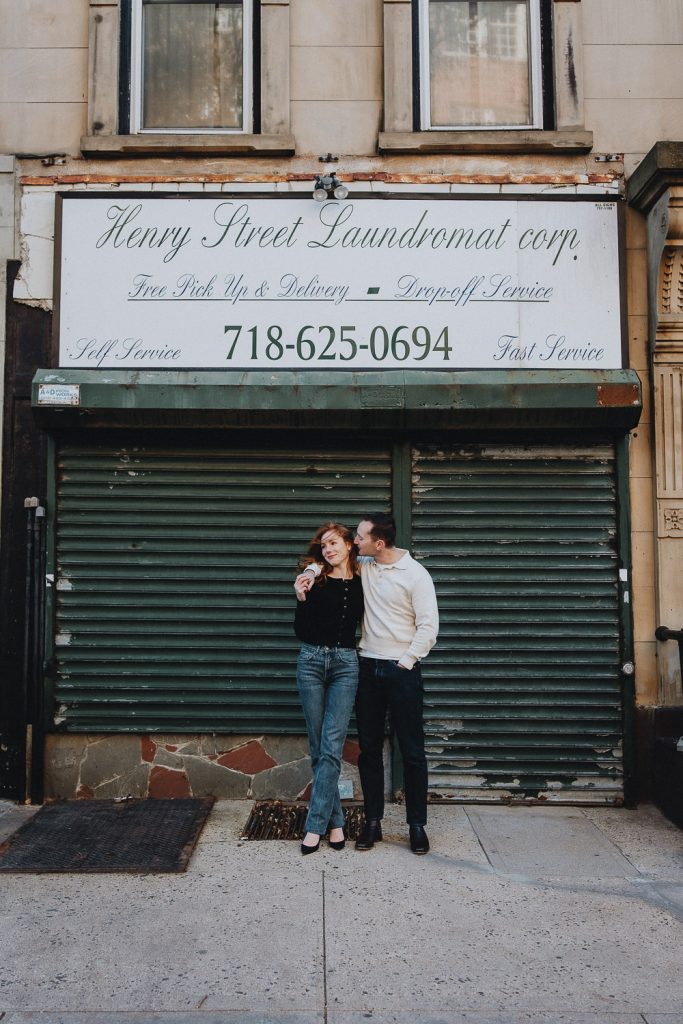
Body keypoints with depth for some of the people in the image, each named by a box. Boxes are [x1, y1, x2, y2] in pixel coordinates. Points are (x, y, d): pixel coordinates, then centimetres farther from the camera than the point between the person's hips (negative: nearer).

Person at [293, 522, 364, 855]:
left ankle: (315, 825, 0)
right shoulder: (314, 579, 3)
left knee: (331, 747, -7)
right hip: (311, 661, 1)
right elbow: (301, 631, 1)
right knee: (318, 747, 5)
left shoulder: (362, 583, 4)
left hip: (346, 664, -1)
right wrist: (302, 600, -12)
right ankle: (335, 821, 16)